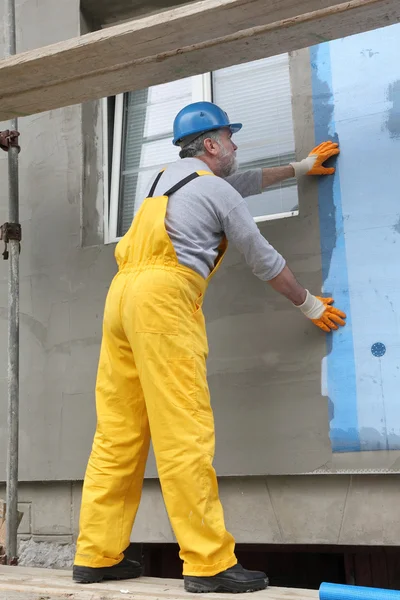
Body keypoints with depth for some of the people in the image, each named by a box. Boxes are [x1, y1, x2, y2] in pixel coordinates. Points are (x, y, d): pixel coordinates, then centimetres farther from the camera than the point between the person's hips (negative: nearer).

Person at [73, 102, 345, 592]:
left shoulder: (172, 175, 28)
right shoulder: (218, 192, 5)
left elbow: (246, 181, 42)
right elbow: (264, 261, 10)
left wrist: (300, 167, 51)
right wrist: (310, 305, 23)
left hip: (122, 294, 9)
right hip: (163, 297, -8)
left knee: (119, 434, 6)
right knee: (184, 435, -11)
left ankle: (97, 556, 9)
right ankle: (209, 563, -9)